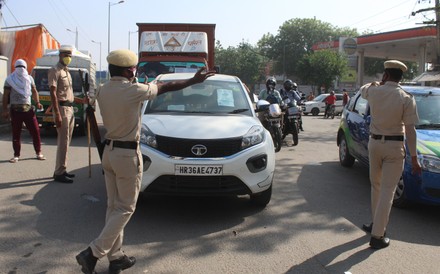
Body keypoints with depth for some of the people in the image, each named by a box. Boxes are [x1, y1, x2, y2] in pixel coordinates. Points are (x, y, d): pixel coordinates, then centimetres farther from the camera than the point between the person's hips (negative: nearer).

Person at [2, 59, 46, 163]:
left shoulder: (29, 78, 12)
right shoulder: (10, 79, 3)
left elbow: (34, 91, 17)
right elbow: (5, 95, 1)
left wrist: (37, 102, -1)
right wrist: (5, 110, -7)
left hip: (28, 108, 2)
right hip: (15, 110, -2)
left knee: (35, 131, -1)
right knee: (16, 134, 2)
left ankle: (38, 152, 10)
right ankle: (16, 155, 11)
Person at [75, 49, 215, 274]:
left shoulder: (102, 91, 1)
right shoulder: (133, 91, -16)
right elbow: (166, 87, -6)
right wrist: (194, 81, 6)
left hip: (109, 152, 7)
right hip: (127, 154, -7)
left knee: (113, 206, 13)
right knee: (124, 209, 3)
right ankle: (93, 252, -1)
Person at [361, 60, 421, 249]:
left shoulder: (373, 91, -4)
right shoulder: (406, 99, -11)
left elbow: (363, 89, 24)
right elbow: (410, 130, -11)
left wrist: (380, 83, 23)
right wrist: (414, 158, -7)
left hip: (374, 143, 3)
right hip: (394, 147, -3)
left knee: (376, 186, 20)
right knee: (387, 191, -1)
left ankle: (377, 224, 31)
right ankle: (377, 236, -1)